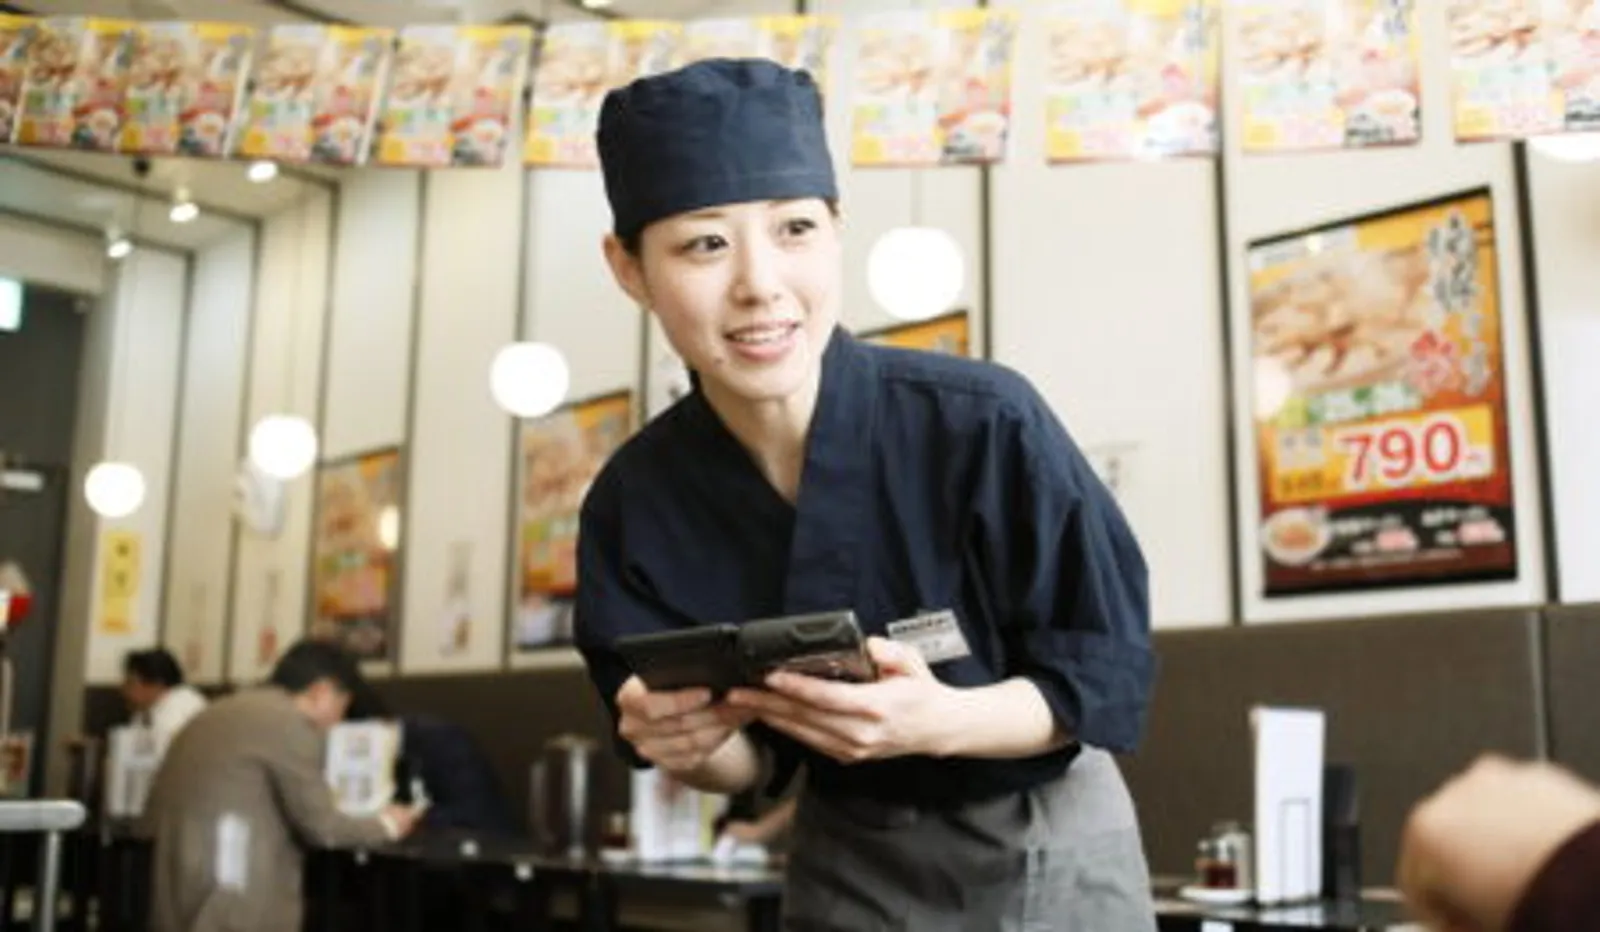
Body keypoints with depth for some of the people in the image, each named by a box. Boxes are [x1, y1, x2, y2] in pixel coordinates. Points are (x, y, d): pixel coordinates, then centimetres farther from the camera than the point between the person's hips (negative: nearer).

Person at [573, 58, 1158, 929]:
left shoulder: (985, 423, -26)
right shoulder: (633, 501, -16)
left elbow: (1108, 675, -16)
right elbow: (752, 761, -5)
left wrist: (938, 722, -33)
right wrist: (694, 745, -27)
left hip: (1047, 849, -2)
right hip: (845, 861, 2)